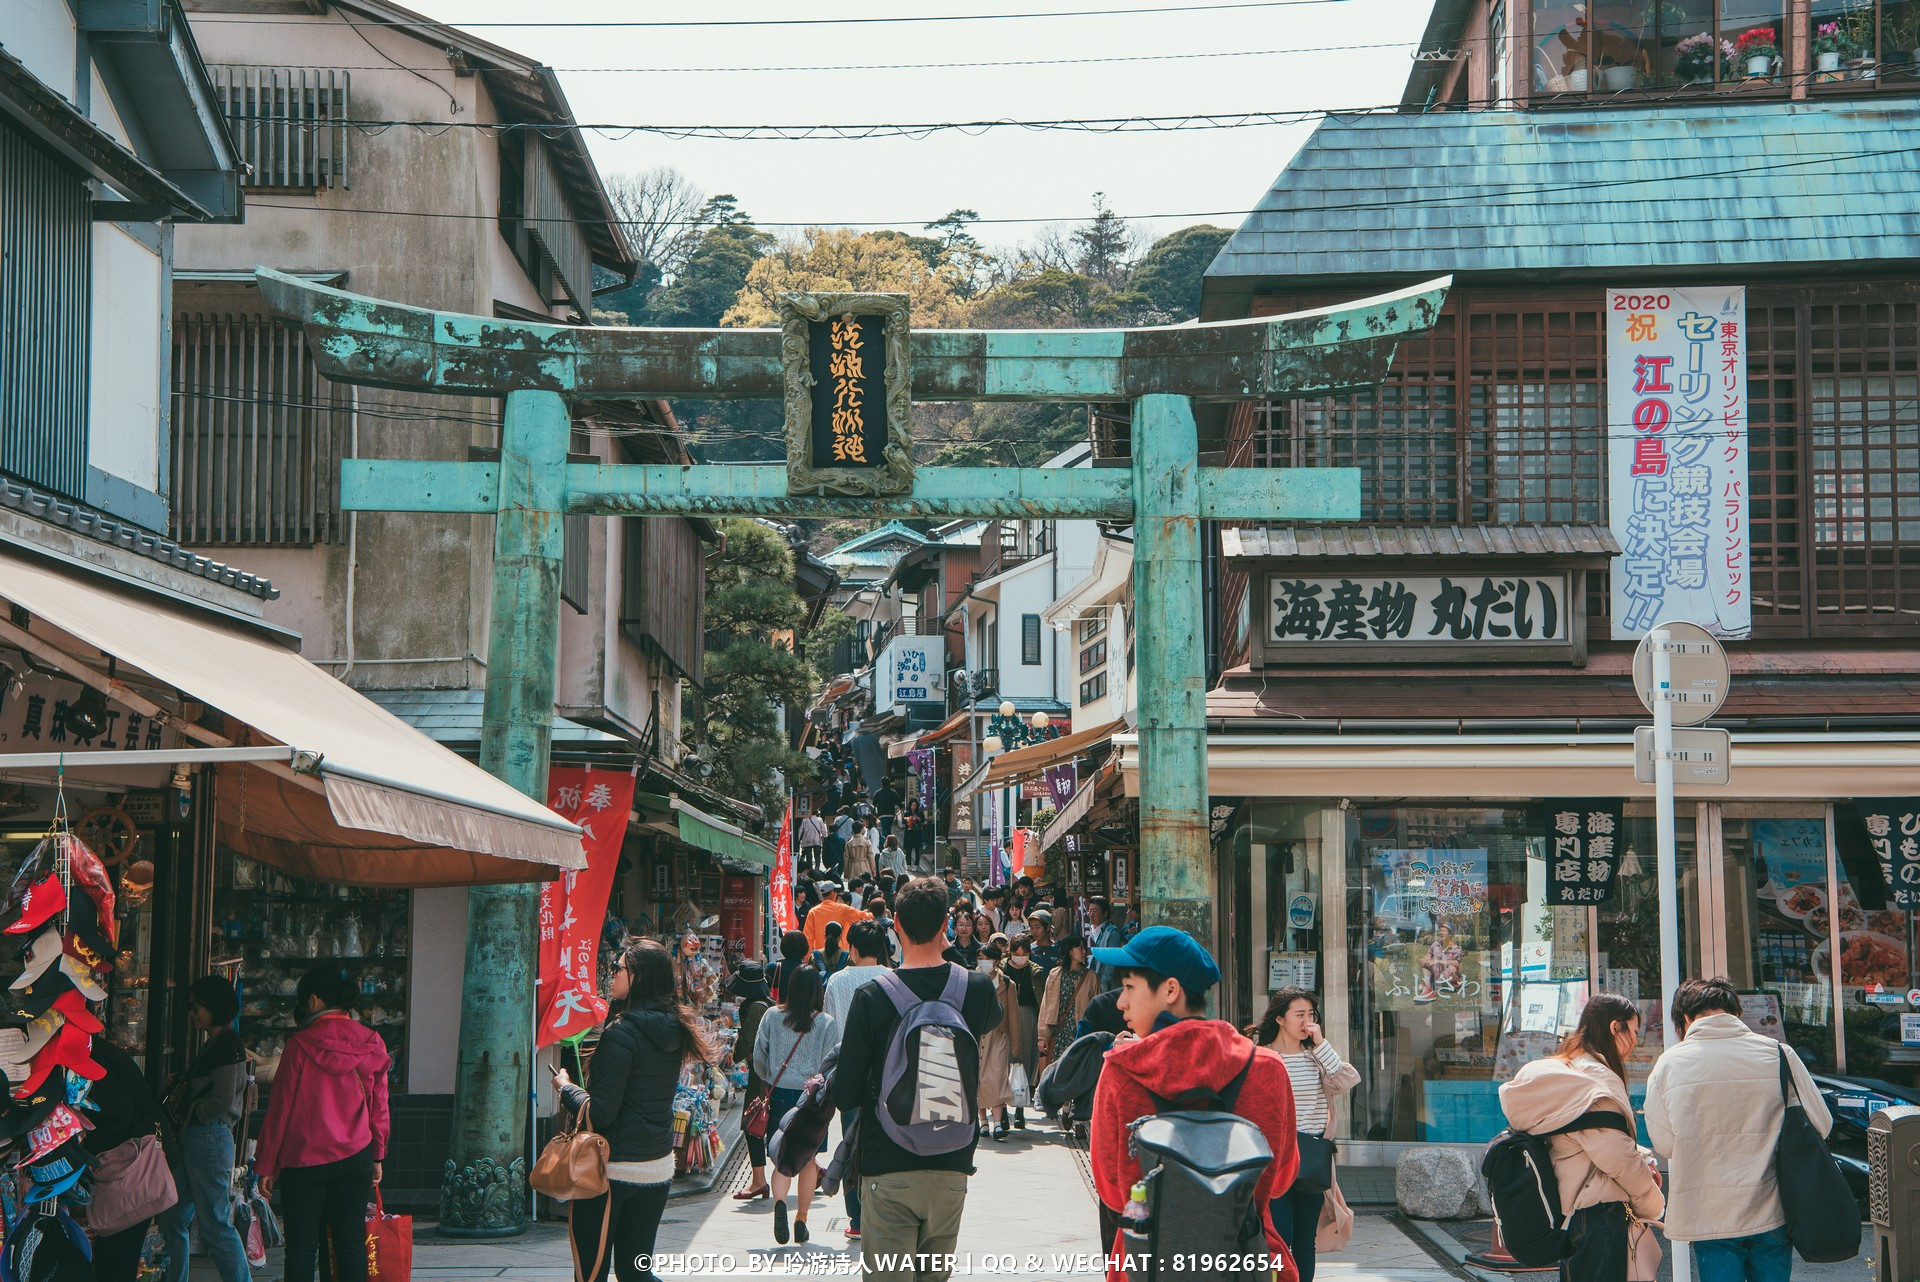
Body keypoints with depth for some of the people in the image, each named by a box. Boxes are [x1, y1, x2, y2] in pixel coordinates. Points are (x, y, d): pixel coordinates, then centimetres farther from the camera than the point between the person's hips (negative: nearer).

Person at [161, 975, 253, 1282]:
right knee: (171, 1220, 13)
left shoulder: (228, 1044, -11)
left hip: (209, 1138, -10)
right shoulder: (213, 1045, 19)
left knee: (215, 1225, -9)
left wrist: (187, 1115, -8)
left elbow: (222, 1100, -19)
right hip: (192, 1140, 10)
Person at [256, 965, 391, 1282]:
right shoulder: (371, 1043, 2)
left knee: (301, 1247, 3)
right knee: (351, 1243, 6)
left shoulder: (300, 1045, -9)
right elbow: (379, 1107, 8)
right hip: (356, 1158, 3)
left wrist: (267, 1164, 3)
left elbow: (280, 1108, -5)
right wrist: (378, 1155, 18)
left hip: (304, 1160, -3)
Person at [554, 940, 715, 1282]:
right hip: (658, 1167, 8)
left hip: (611, 1168, -7)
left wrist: (566, 1087, -3)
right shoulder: (674, 1030, 4)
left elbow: (600, 1113, -19)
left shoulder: (622, 1032, -18)